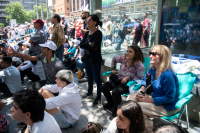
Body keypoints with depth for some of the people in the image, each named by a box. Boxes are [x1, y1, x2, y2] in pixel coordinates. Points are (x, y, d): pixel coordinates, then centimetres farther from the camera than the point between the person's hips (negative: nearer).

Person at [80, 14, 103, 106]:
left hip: (95, 60, -7)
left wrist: (86, 45, -7)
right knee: (89, 77, 20)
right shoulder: (87, 33, 9)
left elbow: (94, 46, -24)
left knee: (97, 78, 4)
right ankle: (90, 93, 38)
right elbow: (81, 45, -1)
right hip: (87, 58, 7)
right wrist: (89, 44, -14)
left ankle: (98, 97, 19)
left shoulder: (98, 33, -14)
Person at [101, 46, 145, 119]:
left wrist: (128, 78, -24)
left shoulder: (139, 64, -17)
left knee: (115, 92, -34)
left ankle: (116, 110, -4)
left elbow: (140, 78, -19)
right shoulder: (123, 58, 0)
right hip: (118, 80, 7)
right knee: (103, 87, -7)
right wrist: (113, 69, 20)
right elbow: (114, 58, 22)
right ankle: (111, 102, 22)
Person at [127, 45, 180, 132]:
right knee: (131, 97, -2)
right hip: (154, 97, 9)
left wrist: (150, 100, -21)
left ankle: (152, 127, 3)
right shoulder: (153, 69, -2)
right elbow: (146, 78, 20)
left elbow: (170, 98, -24)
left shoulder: (168, 75, -28)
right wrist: (142, 88, 0)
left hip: (166, 107, -8)